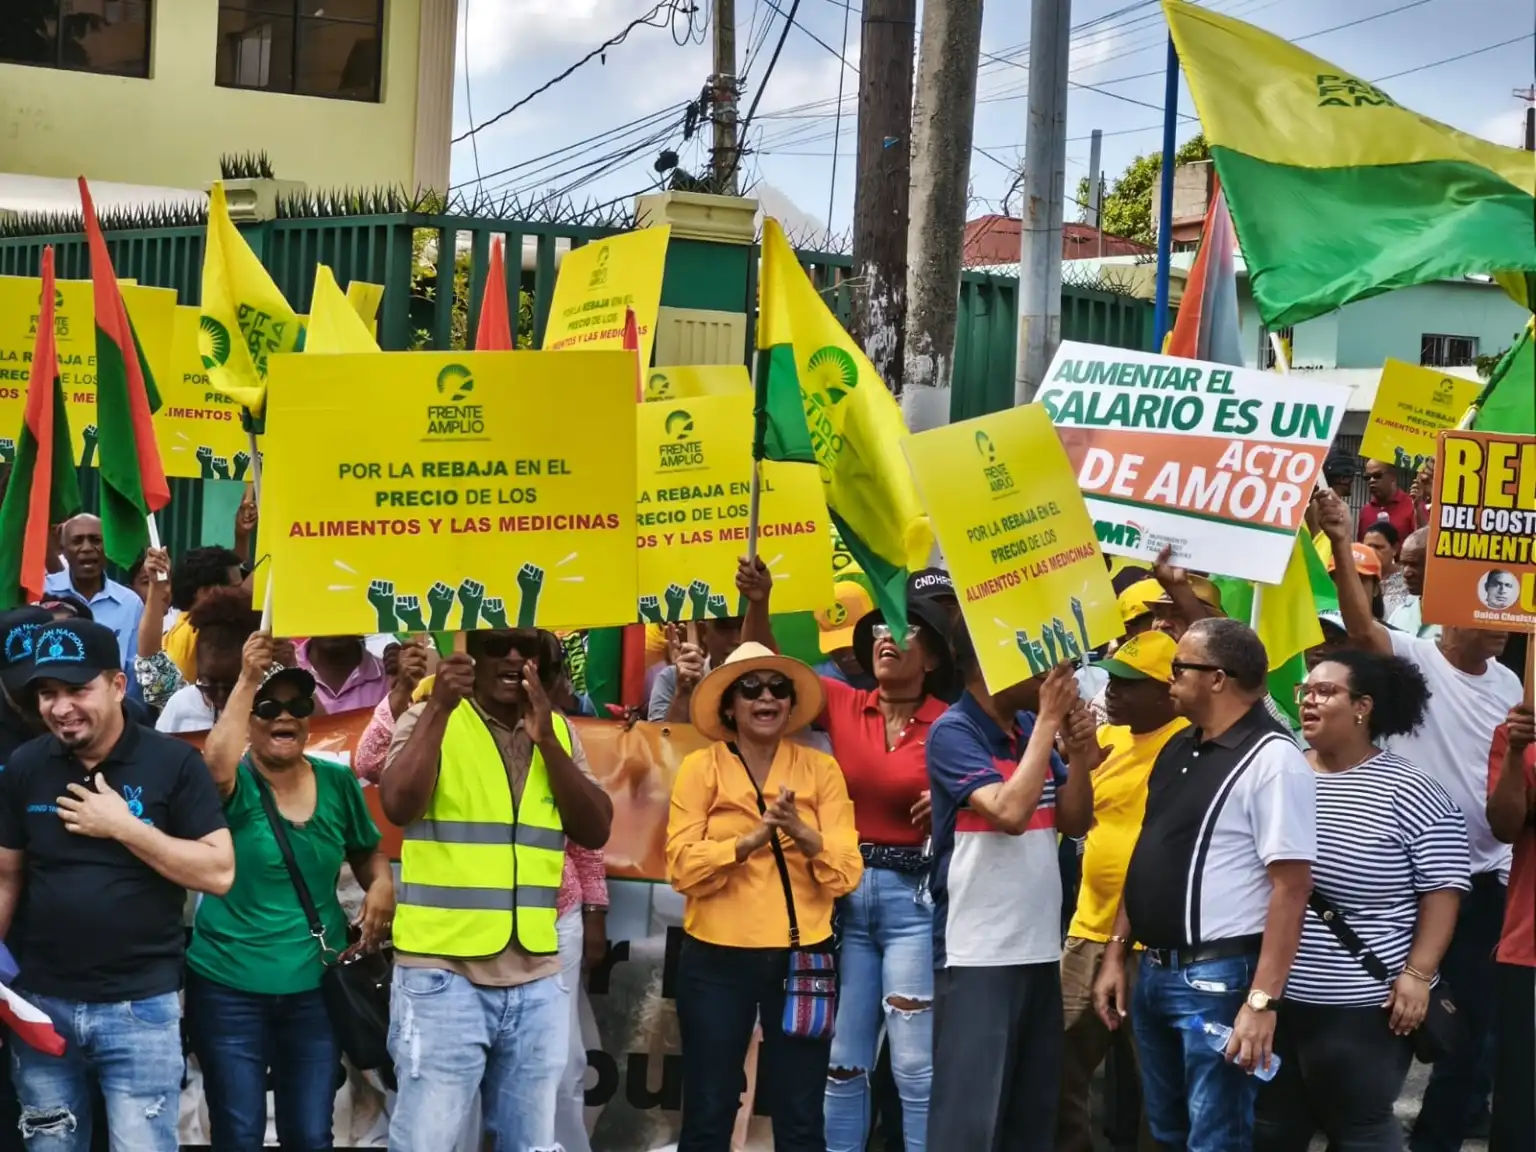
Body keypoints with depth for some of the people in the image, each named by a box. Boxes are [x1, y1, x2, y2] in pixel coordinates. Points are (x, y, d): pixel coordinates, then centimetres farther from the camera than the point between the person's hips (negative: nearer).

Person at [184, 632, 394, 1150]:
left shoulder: (337, 782, 2)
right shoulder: (236, 785, -9)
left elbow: (367, 851, 16)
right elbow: (216, 767, -34)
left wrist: (382, 884, -6)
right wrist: (248, 681, -36)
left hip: (315, 986, 3)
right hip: (228, 989, -3)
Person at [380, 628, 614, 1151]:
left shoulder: (560, 731, 12)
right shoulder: (430, 719, -1)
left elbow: (595, 831, 1)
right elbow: (398, 807, -17)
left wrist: (546, 740, -9)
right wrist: (439, 707, -22)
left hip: (536, 980, 4)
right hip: (442, 974, -4)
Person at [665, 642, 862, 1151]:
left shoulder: (821, 769, 4)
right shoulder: (700, 767, 0)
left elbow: (847, 873, -4)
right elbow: (683, 867, -10)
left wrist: (801, 832, -21)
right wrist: (753, 837, -22)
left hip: (802, 957, 1)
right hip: (717, 958, -1)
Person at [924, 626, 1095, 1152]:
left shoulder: (1030, 728, 8)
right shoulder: (953, 732, -11)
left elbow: (1074, 822, 11)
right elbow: (1010, 812, -24)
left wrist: (1080, 756, -6)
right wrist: (1048, 722, -17)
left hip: (1040, 948, 7)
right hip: (977, 954, -7)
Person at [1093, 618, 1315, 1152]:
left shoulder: (1272, 761, -15)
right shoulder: (1177, 750, 11)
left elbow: (1291, 888, -20)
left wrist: (1262, 999, -24)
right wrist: (1116, 952, 14)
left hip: (1217, 978, -9)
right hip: (1153, 971, 9)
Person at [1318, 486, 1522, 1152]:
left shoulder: (1509, 684, 9)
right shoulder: (1415, 661, -10)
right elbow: (1362, 629, -29)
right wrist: (1342, 546, -41)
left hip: (1485, 877, 6)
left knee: (1479, 1021, 11)